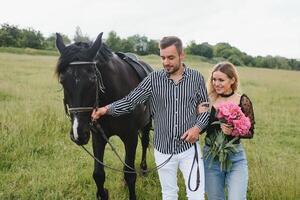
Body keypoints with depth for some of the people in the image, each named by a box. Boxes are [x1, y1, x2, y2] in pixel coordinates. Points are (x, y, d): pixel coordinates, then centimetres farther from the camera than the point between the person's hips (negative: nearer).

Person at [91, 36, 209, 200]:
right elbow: (129, 101, -8)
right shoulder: (154, 79, -6)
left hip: (189, 147, 0)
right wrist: (107, 109, -24)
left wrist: (198, 127, -13)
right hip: (163, 149, 1)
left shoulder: (196, 78, -4)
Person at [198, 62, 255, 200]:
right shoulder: (208, 100, -3)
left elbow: (250, 132, -2)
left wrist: (232, 131, -20)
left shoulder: (243, 101, -6)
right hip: (211, 156, 2)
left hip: (236, 157, -2)